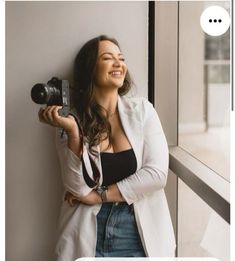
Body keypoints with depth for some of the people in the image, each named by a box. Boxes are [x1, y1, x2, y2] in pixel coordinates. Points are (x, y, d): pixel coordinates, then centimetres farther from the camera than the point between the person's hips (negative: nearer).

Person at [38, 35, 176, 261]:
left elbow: (157, 174, -9)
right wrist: (72, 132, -19)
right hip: (88, 239, 0)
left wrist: (97, 195, -9)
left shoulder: (141, 109, -1)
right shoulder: (71, 120, -3)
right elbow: (78, 188, -10)